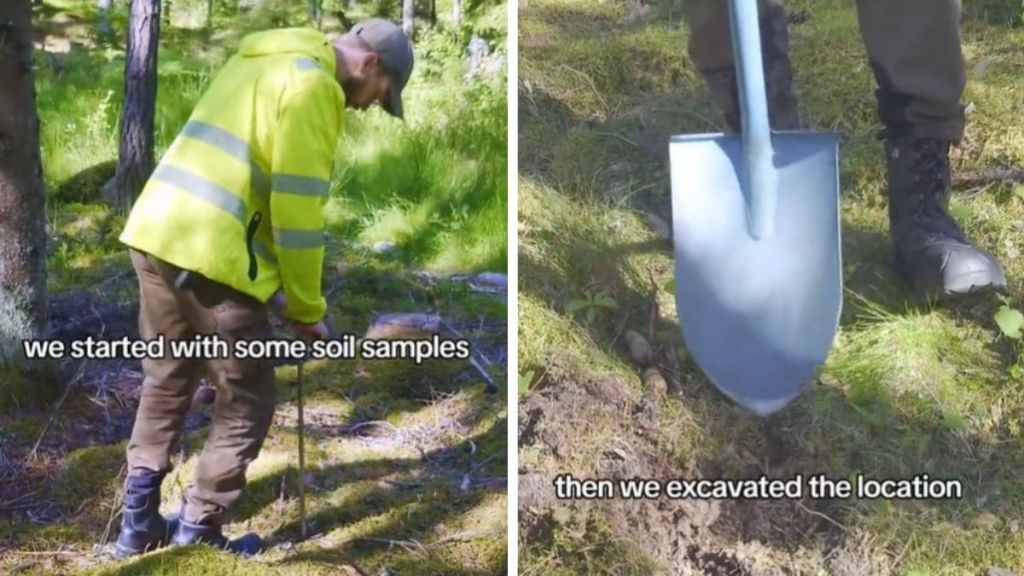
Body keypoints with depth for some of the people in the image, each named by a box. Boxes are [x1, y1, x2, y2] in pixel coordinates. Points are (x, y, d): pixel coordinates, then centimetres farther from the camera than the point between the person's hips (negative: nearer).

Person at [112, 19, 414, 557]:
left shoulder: (263, 63, 22)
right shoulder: (310, 83, -7)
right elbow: (297, 208, -12)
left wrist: (278, 283, 22)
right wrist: (307, 308, -2)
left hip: (156, 232, 9)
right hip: (209, 253, -9)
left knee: (165, 385, 21)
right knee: (246, 405, 5)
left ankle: (139, 521, 28)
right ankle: (196, 533, 12)